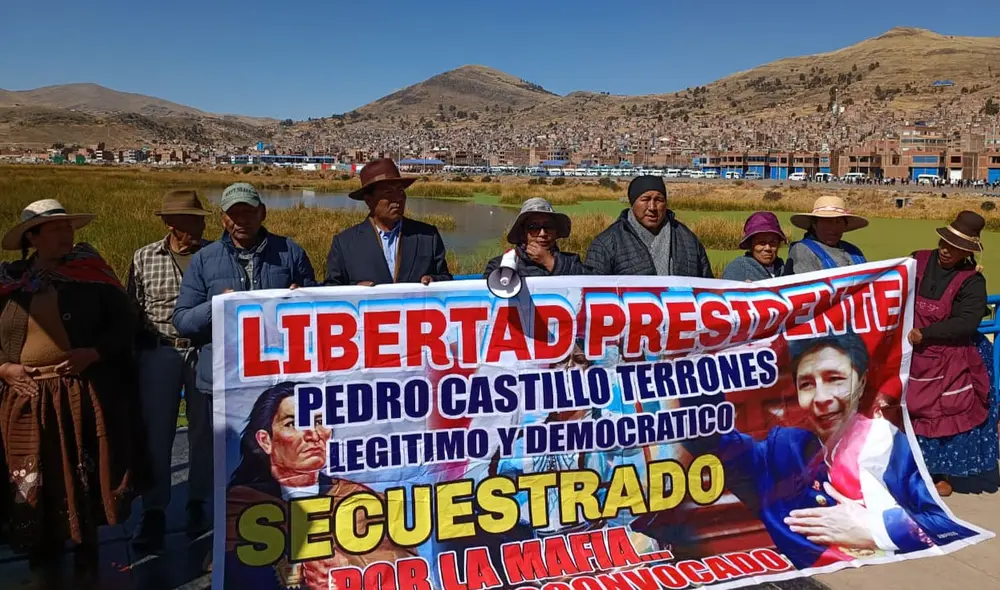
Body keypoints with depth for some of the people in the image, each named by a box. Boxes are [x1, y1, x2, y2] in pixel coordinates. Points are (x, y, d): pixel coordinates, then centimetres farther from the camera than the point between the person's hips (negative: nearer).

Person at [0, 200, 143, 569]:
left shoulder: (91, 273, 1)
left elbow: (125, 323, -1)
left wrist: (92, 353, -14)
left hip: (86, 391, -1)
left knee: (86, 469, 7)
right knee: (36, 474, 9)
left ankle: (87, 541, 25)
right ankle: (46, 540, 29)